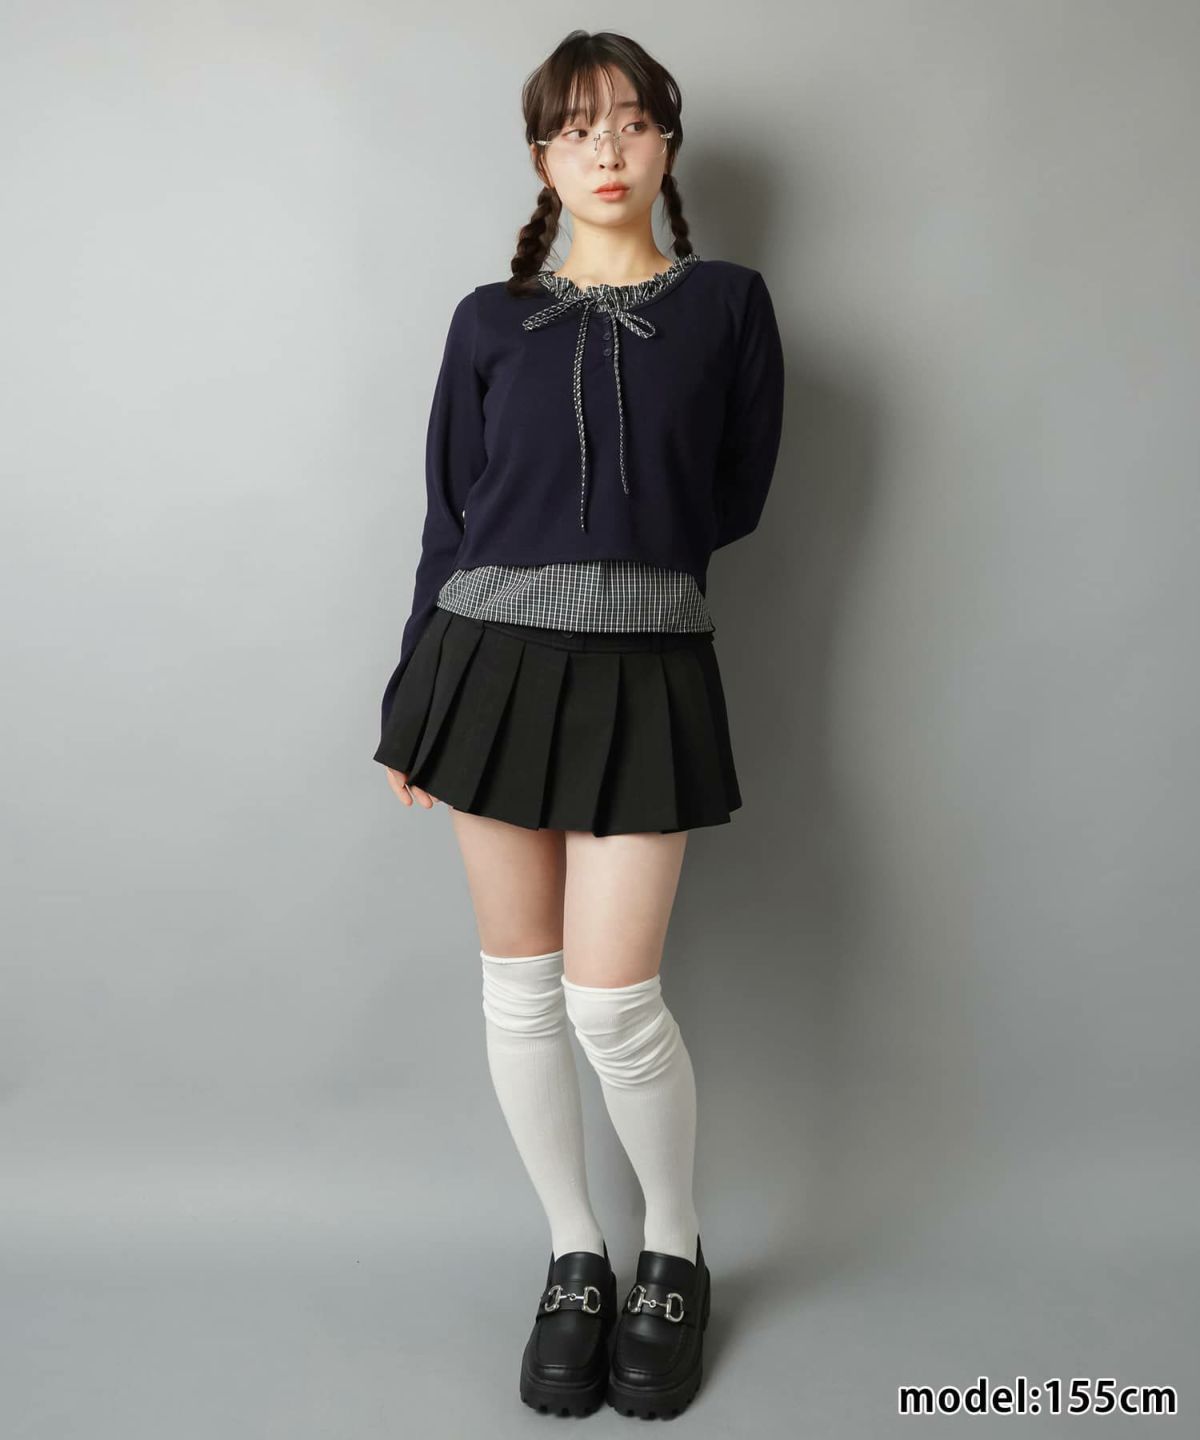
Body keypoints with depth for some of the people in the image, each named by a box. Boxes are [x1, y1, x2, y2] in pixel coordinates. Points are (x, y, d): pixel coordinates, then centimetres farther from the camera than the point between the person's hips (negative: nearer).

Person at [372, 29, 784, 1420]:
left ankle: (675, 1255, 23)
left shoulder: (727, 303, 5)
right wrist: (412, 706, 9)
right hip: (492, 662, 3)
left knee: (613, 1001, -5)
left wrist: (614, 560, 4)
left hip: (642, 675, -2)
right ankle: (575, 1260, 27)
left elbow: (734, 501, 6)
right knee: (518, 989, 7)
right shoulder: (490, 320, 9)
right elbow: (450, 519, 10)